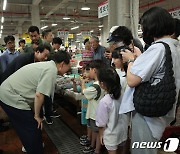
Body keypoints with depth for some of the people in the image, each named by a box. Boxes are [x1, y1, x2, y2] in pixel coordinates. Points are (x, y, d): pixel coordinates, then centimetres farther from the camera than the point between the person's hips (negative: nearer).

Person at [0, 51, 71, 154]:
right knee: (33, 130, 0)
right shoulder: (51, 70, -18)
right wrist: (37, 116, -10)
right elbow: (39, 95, -25)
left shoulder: (47, 65, 10)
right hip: (12, 98, -10)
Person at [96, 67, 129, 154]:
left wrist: (101, 135, -1)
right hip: (123, 131, 5)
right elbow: (126, 113, 1)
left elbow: (102, 123, -18)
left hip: (112, 135, -5)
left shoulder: (104, 102, -29)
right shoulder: (123, 94, -14)